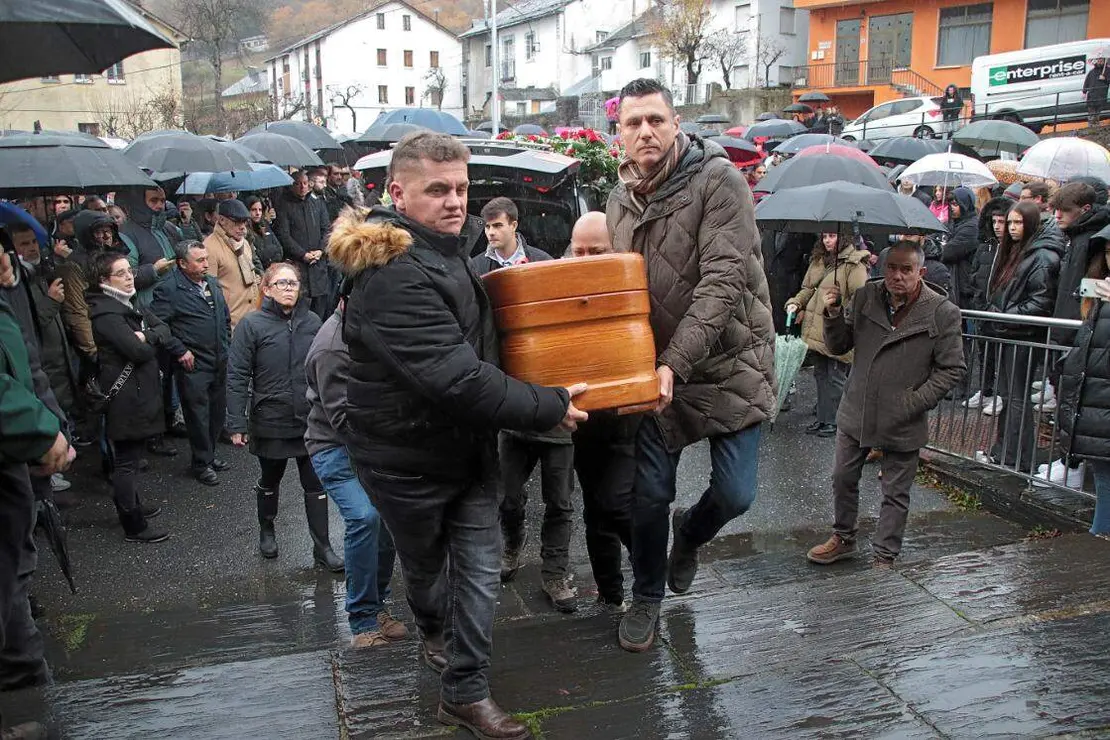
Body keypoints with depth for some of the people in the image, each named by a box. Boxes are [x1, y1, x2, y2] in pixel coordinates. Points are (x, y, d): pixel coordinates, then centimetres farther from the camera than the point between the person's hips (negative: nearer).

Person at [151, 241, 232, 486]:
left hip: (219, 362, 7)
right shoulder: (169, 289, -12)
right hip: (193, 365, -7)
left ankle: (209, 455, 31)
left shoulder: (212, 284, 11)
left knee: (218, 411, 14)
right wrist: (180, 351, -15)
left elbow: (225, 317, 22)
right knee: (198, 414, 1)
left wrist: (226, 345, 16)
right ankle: (201, 464, 14)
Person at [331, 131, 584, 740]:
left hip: (469, 443, 7)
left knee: (480, 568, 6)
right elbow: (456, 379, -35)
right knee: (425, 564, 19)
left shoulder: (446, 248, 4)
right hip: (409, 456, -7)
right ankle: (434, 632, 50)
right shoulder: (393, 275, -29)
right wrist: (548, 407, -27)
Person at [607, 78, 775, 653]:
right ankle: (646, 599, 30)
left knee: (735, 494, -1)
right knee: (650, 494, 7)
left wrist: (676, 363, -30)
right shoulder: (619, 201, 3)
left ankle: (690, 532, 36)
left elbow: (723, 279, -24)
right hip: (657, 369, 4)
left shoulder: (718, 180, -15)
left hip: (729, 363, -3)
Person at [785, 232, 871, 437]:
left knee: (836, 377, 1)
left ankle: (835, 421, 11)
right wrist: (796, 303, 4)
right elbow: (808, 288, 21)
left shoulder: (854, 264, -10)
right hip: (817, 330, 7)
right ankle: (823, 418, 24)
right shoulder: (819, 261, 13)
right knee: (821, 374, 14)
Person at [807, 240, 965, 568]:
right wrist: (834, 314, -14)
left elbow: (952, 368, -8)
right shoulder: (865, 297, -2)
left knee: (895, 494, 10)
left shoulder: (943, 313, -12)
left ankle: (884, 557, 26)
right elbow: (839, 346, 3)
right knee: (843, 480, 16)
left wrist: (916, 402, -15)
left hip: (903, 423, -3)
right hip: (856, 414, 4)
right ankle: (843, 539, 37)